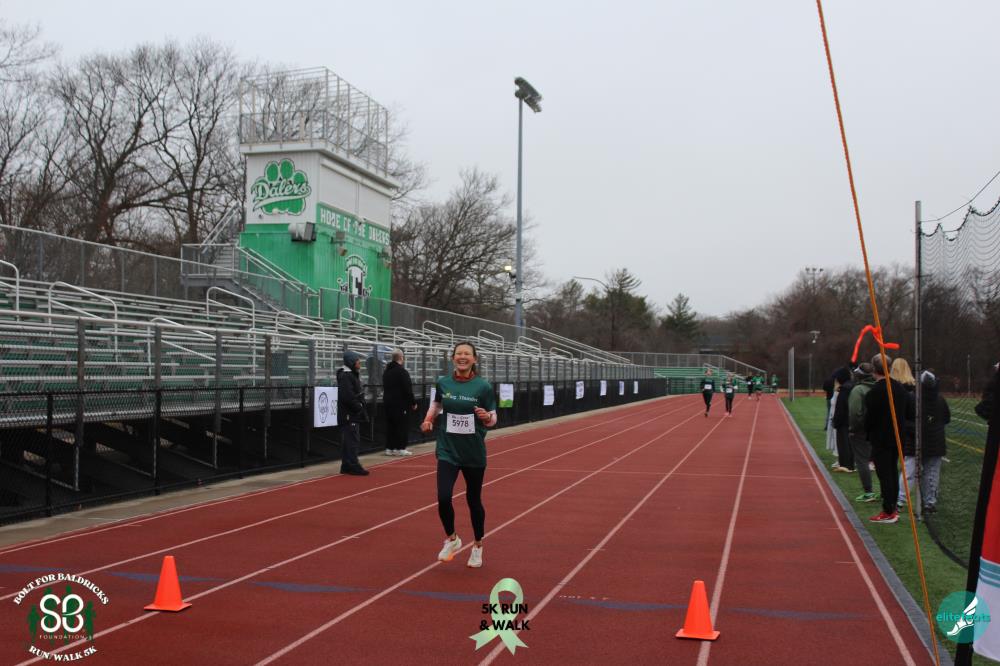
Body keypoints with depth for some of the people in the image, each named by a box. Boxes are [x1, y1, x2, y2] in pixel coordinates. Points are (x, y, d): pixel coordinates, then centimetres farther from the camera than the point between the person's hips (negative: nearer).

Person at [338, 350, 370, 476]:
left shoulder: (353, 375, 18)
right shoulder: (345, 376, -16)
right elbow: (347, 396, -24)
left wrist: (360, 406, 10)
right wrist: (358, 406, -15)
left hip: (353, 415, 11)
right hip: (349, 415, -11)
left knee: (351, 441, 14)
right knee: (351, 440, -8)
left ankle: (347, 466, 20)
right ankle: (352, 466, -6)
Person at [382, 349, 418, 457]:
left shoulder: (386, 371, 12)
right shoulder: (402, 372, -16)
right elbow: (408, 390, -17)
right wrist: (413, 402, -9)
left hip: (388, 402, 8)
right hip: (401, 404, -8)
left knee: (390, 426, 10)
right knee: (402, 426, -1)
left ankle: (389, 448, 11)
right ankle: (400, 448, -1)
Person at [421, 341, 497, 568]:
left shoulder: (483, 386, -8)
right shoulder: (443, 383, -1)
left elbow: (492, 419, -3)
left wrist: (487, 417, -25)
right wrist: (429, 419, 2)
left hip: (474, 453, -1)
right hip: (447, 451, 1)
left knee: (474, 500, 11)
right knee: (443, 497, -14)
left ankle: (478, 547, 33)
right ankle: (451, 539, 15)